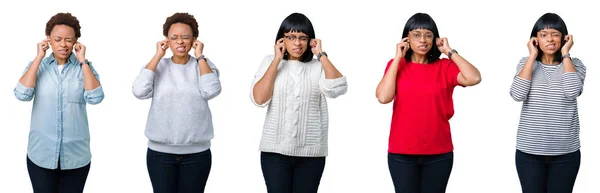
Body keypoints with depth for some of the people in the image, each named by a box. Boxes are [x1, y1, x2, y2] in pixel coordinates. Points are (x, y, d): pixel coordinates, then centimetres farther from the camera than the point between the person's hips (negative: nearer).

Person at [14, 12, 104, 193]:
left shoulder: (84, 67, 2)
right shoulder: (37, 65, 4)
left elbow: (95, 98, -14)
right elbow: (22, 94, -13)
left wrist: (82, 60, -11)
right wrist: (39, 58, -10)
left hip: (76, 156, 0)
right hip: (41, 154, 0)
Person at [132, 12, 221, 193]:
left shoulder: (204, 65, 4)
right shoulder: (158, 65, 3)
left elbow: (211, 91, -15)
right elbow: (139, 91, -13)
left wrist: (199, 57, -8)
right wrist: (157, 56, -8)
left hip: (196, 153, 0)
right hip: (160, 152, 0)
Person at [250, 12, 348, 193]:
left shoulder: (318, 66, 2)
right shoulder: (270, 62, 5)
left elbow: (338, 89, -16)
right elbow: (258, 99, -7)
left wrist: (321, 55, -8)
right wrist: (277, 60, -7)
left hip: (310, 153, 0)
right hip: (275, 151, 0)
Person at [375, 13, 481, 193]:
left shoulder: (444, 67, 2)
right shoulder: (396, 65, 3)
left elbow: (474, 78, -15)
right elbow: (383, 97, -13)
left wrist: (450, 52, -7)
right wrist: (397, 59, -8)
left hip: (438, 153, 0)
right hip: (402, 153, 0)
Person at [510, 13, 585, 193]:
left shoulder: (574, 64, 3)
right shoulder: (526, 63, 4)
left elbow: (572, 92, -18)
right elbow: (517, 95, -14)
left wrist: (565, 54, -8)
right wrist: (532, 56, -8)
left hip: (565, 152, 0)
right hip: (529, 151, 0)